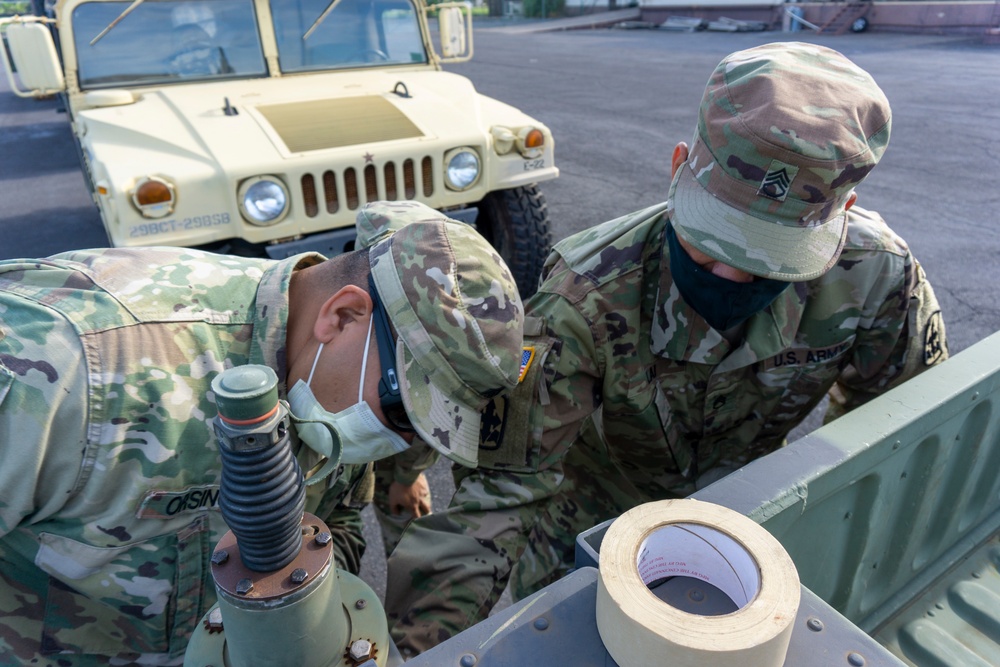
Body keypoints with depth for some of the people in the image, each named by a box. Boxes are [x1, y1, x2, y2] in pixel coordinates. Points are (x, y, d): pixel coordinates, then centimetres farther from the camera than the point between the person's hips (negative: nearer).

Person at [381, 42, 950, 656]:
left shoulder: (876, 276, -27)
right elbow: (501, 490, -34)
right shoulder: (590, 294, -36)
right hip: (596, 500, -2)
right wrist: (421, 646, -39)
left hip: (745, 491, 3)